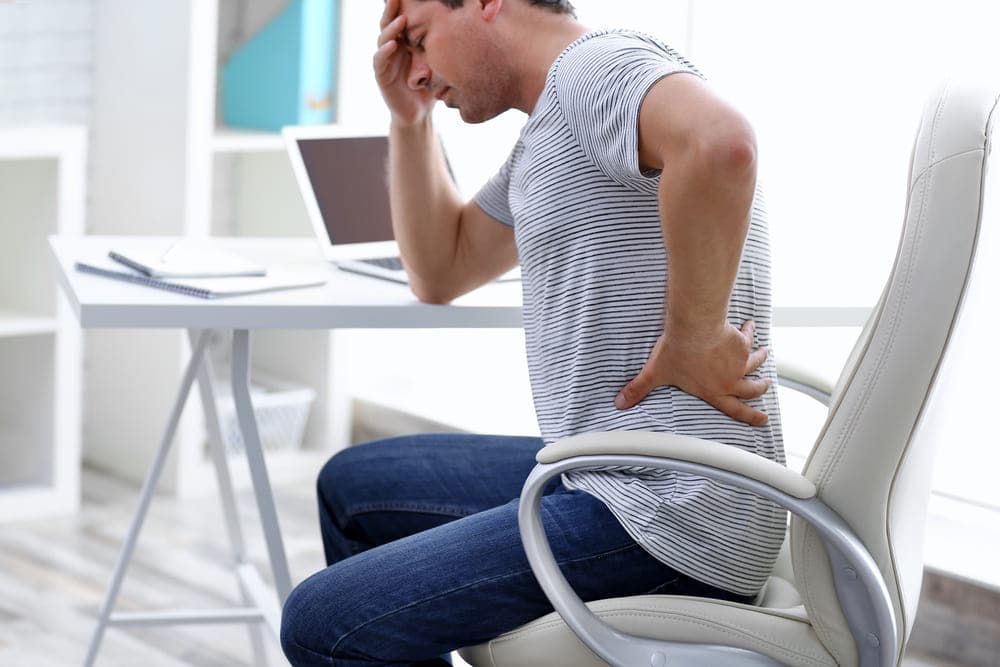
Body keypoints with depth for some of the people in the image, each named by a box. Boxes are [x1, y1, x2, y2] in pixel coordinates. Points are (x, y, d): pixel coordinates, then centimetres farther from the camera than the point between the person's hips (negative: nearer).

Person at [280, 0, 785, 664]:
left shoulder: (599, 63, -14)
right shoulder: (545, 136, 19)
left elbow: (720, 144, -36)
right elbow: (441, 271, 29)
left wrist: (693, 339, -26)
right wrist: (410, 117, 18)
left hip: (668, 519, -11)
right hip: (610, 480, 11)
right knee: (352, 487, 25)